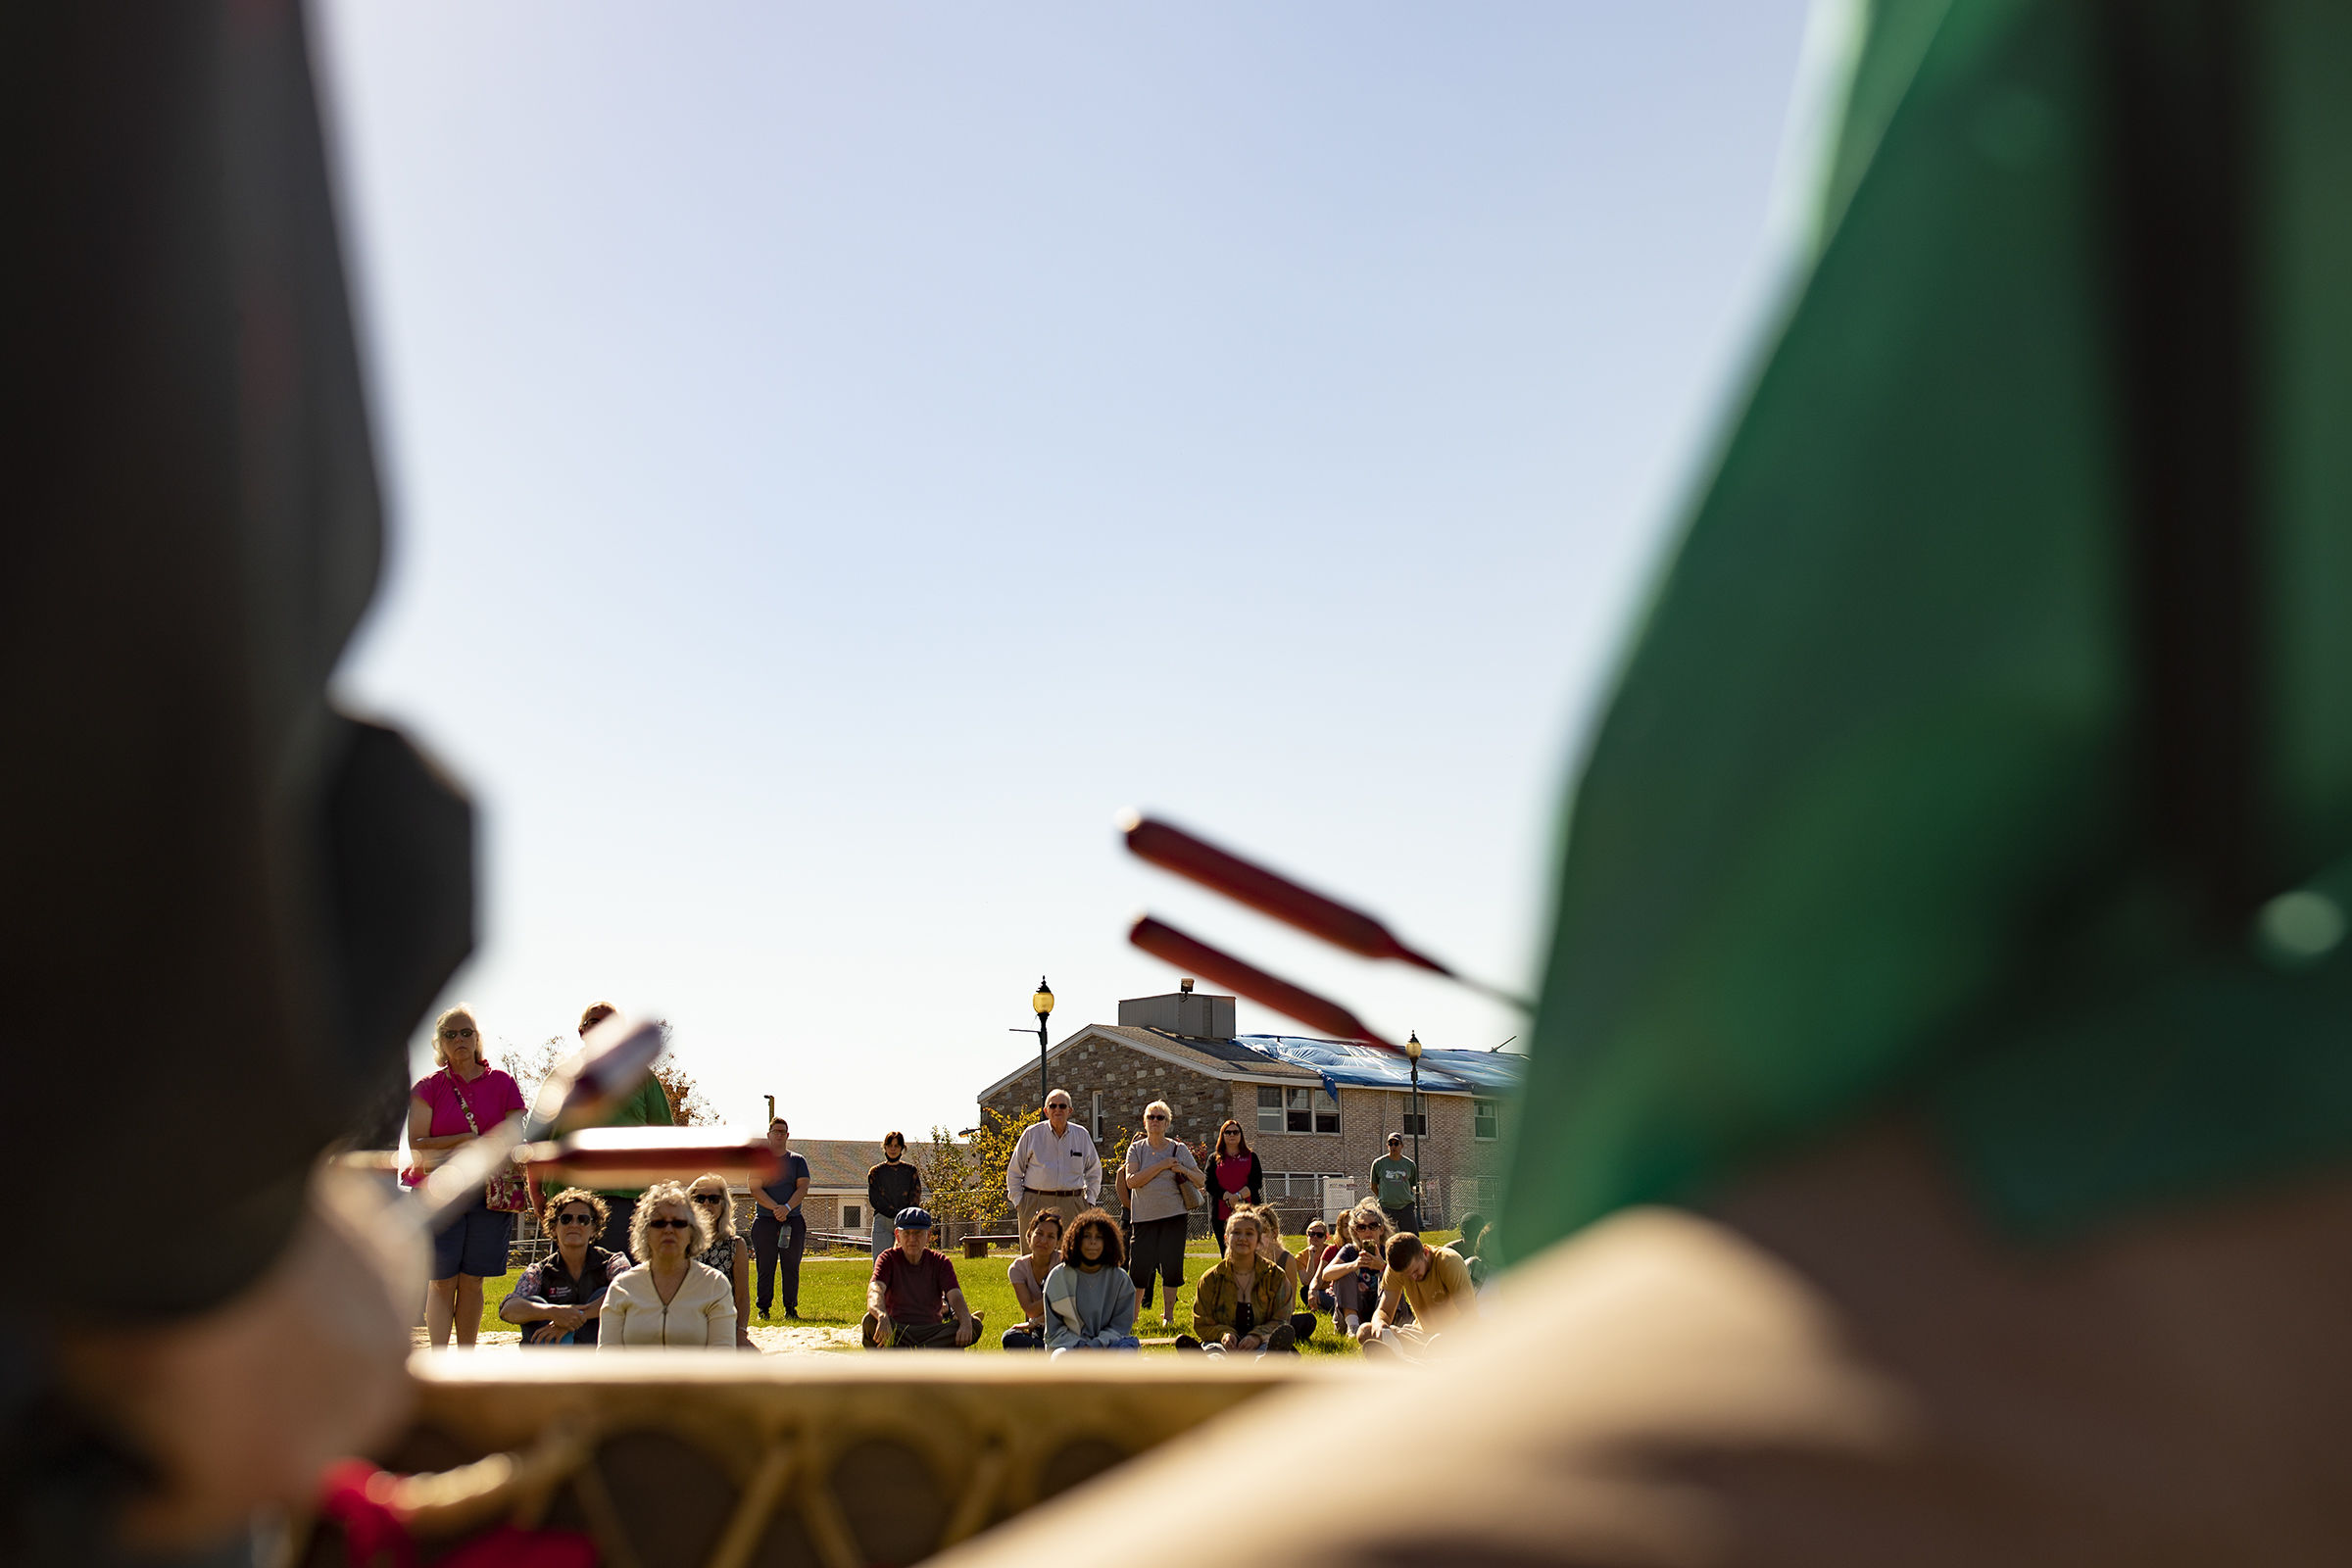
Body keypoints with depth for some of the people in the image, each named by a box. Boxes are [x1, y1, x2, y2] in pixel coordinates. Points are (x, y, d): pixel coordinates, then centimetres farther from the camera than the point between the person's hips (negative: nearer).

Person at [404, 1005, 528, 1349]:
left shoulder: (502, 1084, 9)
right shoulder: (428, 1087, 6)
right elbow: (415, 1144, -3)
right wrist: (467, 1140, -10)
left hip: (489, 1195, 1)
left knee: (472, 1282, 4)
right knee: (442, 1281, -4)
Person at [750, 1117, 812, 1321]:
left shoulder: (797, 1161, 12)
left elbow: (803, 1188, 0)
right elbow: (755, 1190, -3)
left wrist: (787, 1207, -16)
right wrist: (775, 1208, -16)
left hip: (793, 1221, 1)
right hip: (765, 1221, -1)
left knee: (791, 1267, 1)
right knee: (765, 1267, -2)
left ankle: (791, 1308, 7)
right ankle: (763, 1308, 3)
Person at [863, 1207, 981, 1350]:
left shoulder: (940, 1262, 7)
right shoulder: (888, 1259, 1)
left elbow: (955, 1295, -10)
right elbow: (875, 1290, -20)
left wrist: (966, 1323, -34)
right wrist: (882, 1317, -45)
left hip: (932, 1331, 2)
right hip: (896, 1331, -2)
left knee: (975, 1325, -26)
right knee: (870, 1321, -34)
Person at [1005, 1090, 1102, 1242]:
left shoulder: (1082, 1135, 11)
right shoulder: (1032, 1134, 5)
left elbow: (1094, 1171, 23)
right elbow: (1014, 1171, 10)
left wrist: (1090, 1200, 12)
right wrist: (1018, 1200, 2)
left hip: (1072, 1204, 2)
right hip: (1036, 1204, -2)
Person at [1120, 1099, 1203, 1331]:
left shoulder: (1178, 1149, 6)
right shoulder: (1136, 1149, 5)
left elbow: (1200, 1180, 7)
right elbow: (1131, 1181, -9)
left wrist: (1183, 1170, -13)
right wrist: (1161, 1166, -14)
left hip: (1174, 1216, 0)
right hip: (1143, 1216, 0)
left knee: (1171, 1266, -2)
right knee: (1139, 1267, -1)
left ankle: (1168, 1316, 11)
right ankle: (1132, 1316, 14)